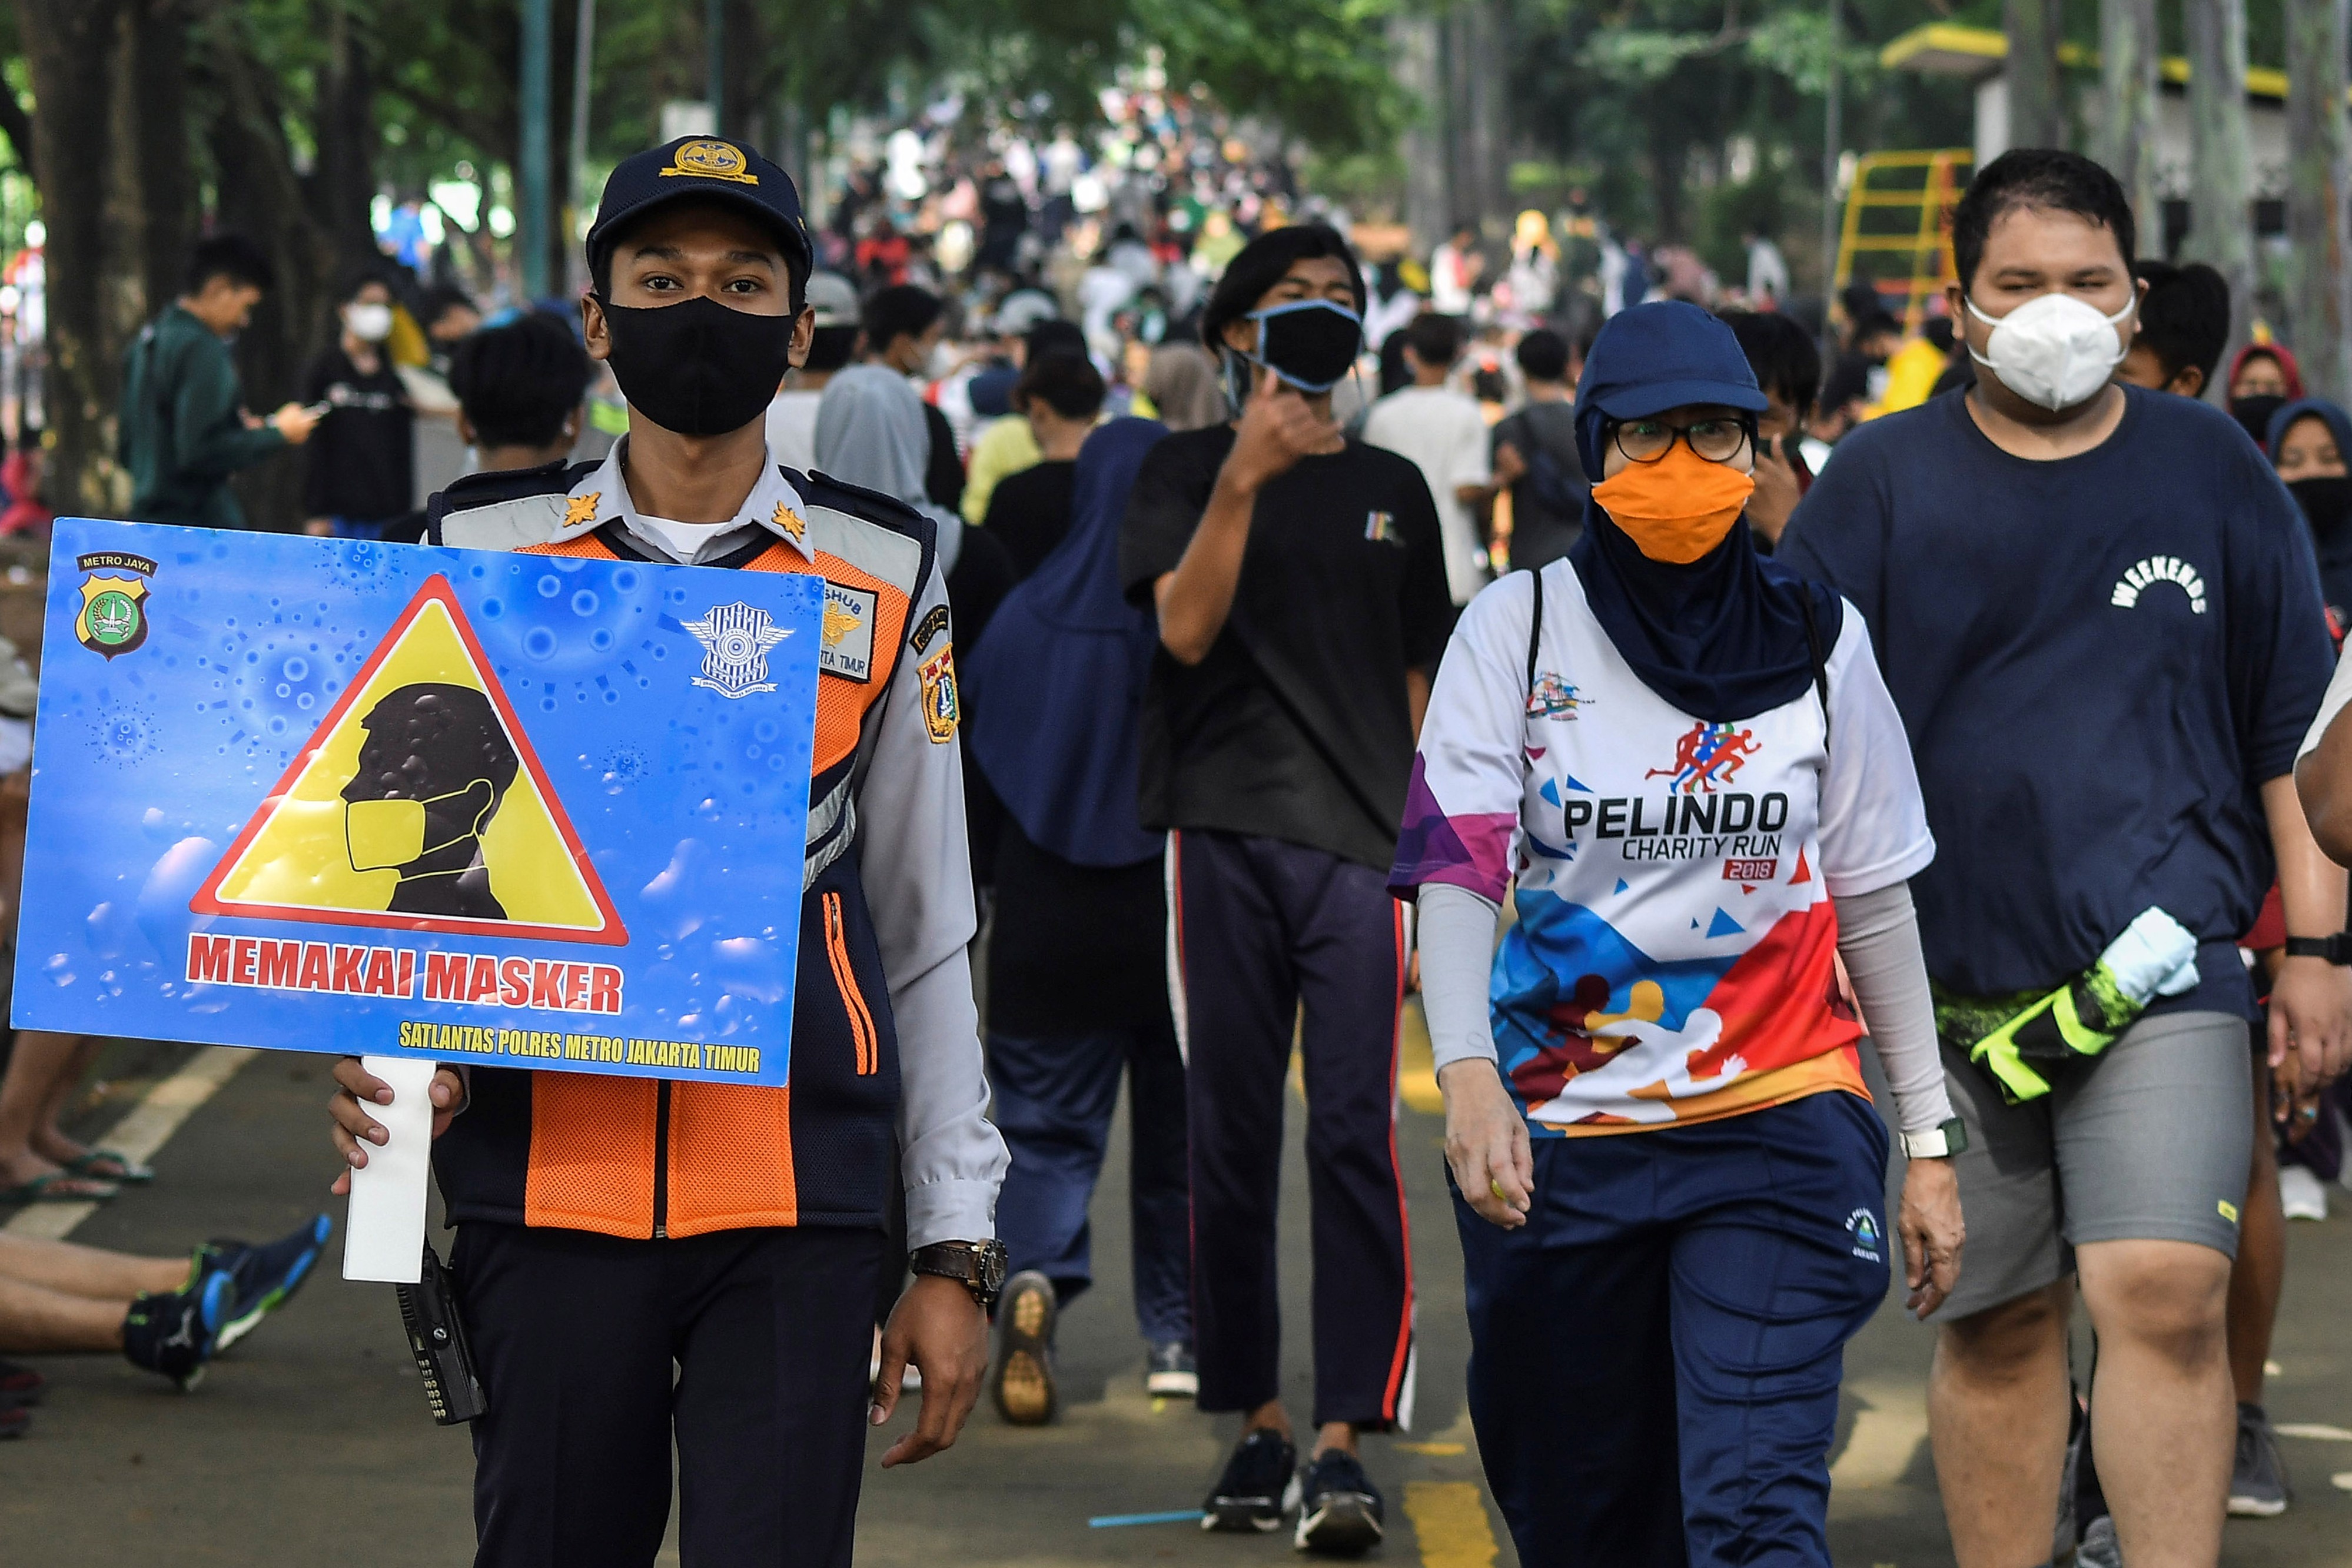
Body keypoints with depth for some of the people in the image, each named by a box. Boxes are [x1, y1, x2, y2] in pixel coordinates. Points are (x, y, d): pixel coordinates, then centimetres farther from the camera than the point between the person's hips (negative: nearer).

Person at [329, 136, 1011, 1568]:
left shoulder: (885, 577, 7)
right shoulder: (483, 556, 7)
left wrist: (957, 1249, 7)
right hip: (545, 1182, 1)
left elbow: (928, 937, 11)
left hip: (798, 1205, 0)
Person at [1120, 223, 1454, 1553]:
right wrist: (1244, 477, -17)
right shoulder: (1191, 469, 8)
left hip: (1363, 842, 1)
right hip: (1226, 832, -1)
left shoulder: (1393, 490, 17)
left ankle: (1343, 1442, -11)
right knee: (1233, 1134, 2)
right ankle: (1258, 1423, 11)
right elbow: (1187, 630, -8)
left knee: (1357, 1134, -10)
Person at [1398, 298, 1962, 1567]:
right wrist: (1466, 1072, -26)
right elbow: (1455, 864, -9)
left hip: (1780, 1125, -1)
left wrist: (1928, 1140, 8)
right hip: (1558, 1131, 1)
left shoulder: (1817, 643, 5)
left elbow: (1874, 902, 9)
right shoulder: (1518, 626, 0)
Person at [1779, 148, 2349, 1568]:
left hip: (2163, 958, -1)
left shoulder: (2213, 472, 7)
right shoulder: (1883, 480, 5)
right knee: (1995, 1327, 9)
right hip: (1957, 977, 1)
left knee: (2166, 1294, -17)